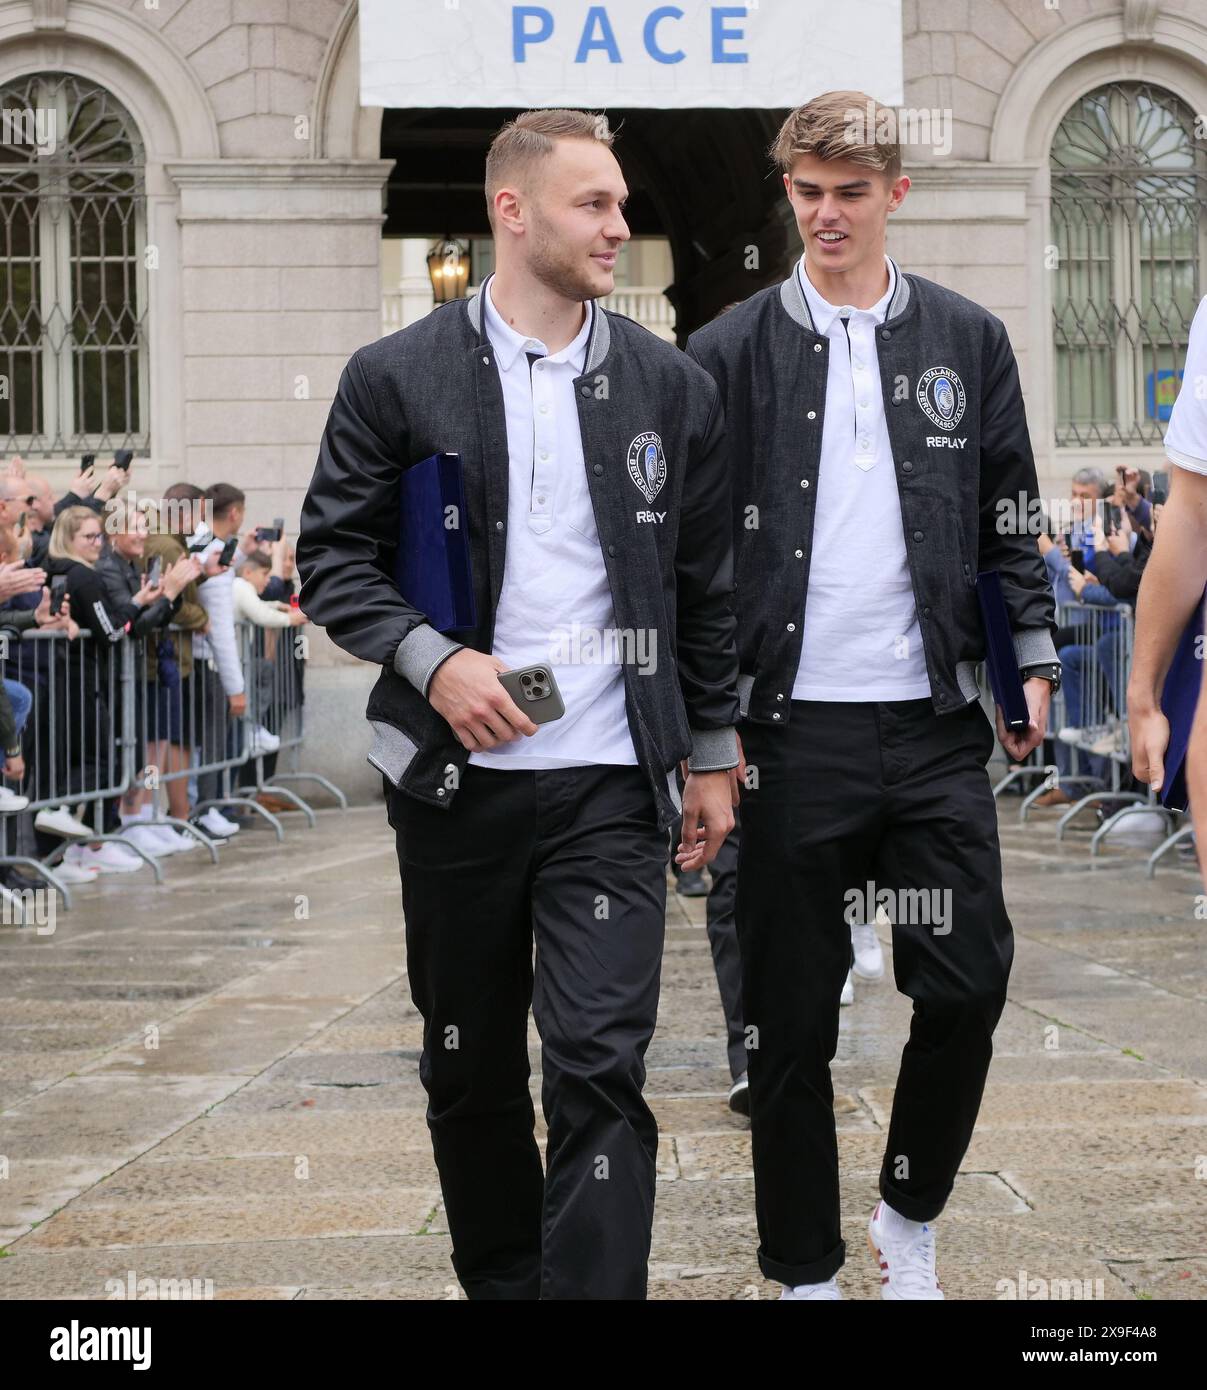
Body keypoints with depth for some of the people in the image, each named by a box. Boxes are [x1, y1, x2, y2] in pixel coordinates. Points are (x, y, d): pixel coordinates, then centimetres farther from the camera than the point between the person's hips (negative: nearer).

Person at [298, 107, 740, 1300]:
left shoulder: (670, 386, 5)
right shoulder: (395, 377, -1)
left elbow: (705, 588, 10)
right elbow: (332, 559, 0)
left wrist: (712, 753, 9)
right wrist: (433, 660, -15)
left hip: (610, 786, 0)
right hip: (456, 782, 0)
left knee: (599, 1070, -9)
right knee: (470, 1068, 13)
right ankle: (497, 1281, 30)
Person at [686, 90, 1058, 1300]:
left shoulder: (968, 342, 7)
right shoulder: (729, 355, 2)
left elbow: (1008, 519, 12)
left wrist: (1033, 659, 5)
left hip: (936, 718, 2)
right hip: (794, 729, -1)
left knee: (968, 983, 1)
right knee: (792, 1015, 4)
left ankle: (909, 1215, 25)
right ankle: (804, 1267, 18)